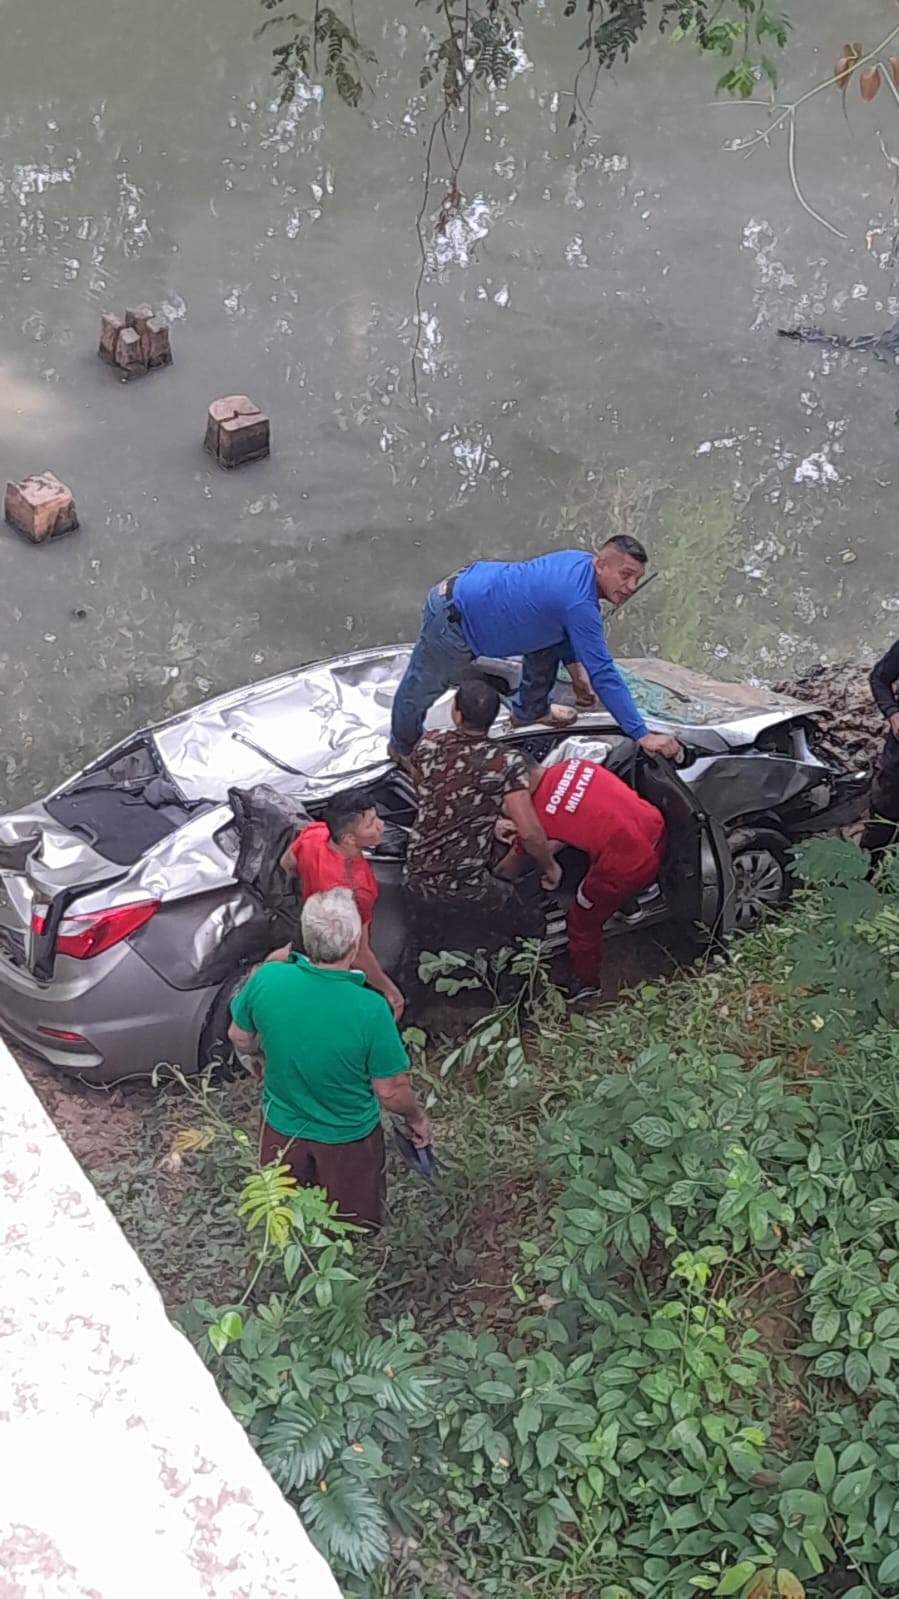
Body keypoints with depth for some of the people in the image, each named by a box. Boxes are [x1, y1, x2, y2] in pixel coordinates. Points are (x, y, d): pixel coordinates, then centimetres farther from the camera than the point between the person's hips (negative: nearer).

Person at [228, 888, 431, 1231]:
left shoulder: (266, 979, -23)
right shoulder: (370, 1010, -32)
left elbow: (240, 1039, -3)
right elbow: (391, 1093, -19)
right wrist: (417, 1119, 3)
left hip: (283, 1132, 3)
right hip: (348, 1140, -3)